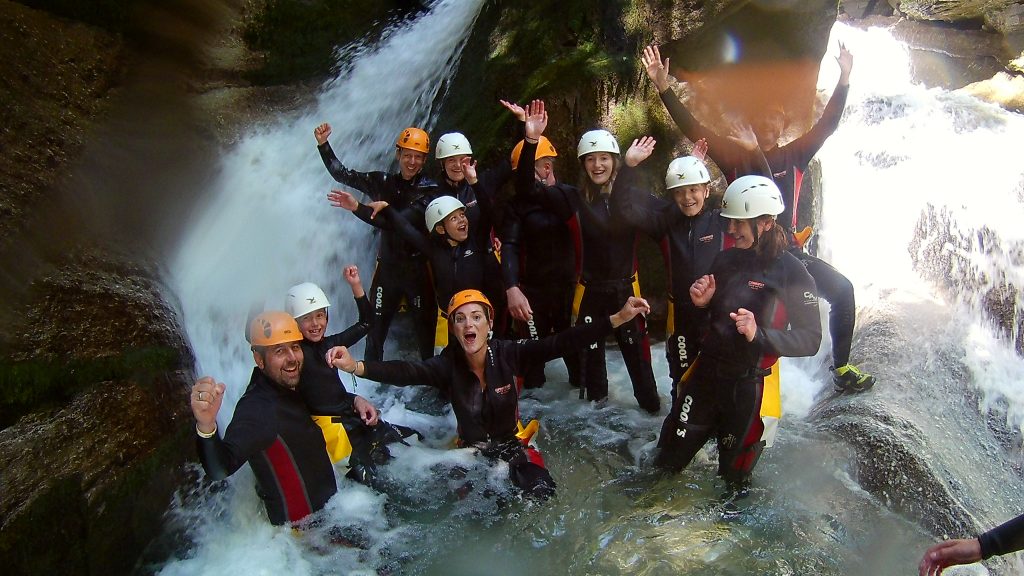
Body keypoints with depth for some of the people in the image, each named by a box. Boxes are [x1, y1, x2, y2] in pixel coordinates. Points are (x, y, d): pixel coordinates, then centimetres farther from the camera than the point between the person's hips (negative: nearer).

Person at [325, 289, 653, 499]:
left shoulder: (507, 354, -18)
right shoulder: (448, 365, -17)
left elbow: (561, 344, -26)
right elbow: (405, 372, -34)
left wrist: (617, 319, -37)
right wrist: (357, 366, -54)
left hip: (512, 444, 0)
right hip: (472, 450, 0)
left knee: (542, 494, -19)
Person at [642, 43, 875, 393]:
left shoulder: (794, 156, 7)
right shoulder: (736, 156, 1)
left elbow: (827, 124, 1)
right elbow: (693, 129, -6)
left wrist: (844, 79, -8)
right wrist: (663, 87, -14)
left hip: (787, 249, 2)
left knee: (841, 289, -8)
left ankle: (841, 368, 5)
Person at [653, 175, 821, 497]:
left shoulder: (792, 273, -13)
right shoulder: (726, 259, 4)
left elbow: (810, 340, -14)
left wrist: (760, 335, -29)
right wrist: (702, 303, -6)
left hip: (748, 384, -4)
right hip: (706, 372, 4)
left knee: (735, 470, 16)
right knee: (670, 457, 12)